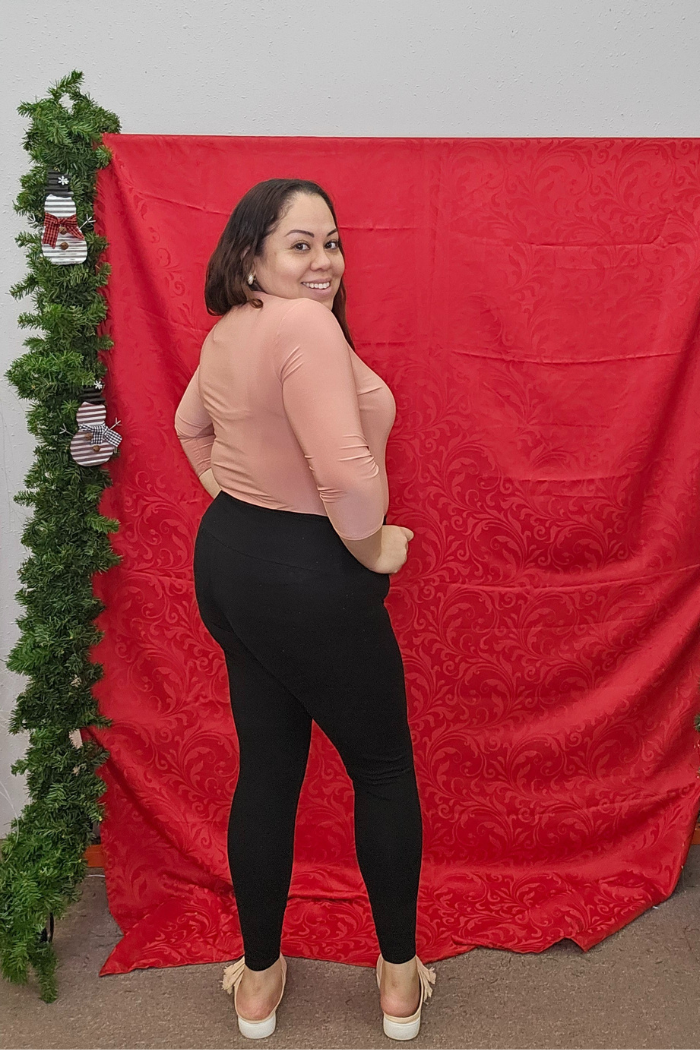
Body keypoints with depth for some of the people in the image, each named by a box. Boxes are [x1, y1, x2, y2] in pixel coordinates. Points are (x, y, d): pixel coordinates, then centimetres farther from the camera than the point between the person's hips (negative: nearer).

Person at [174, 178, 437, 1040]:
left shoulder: (227, 332, 7)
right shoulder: (305, 326, -22)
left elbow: (190, 426, 25)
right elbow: (346, 473, -32)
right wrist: (375, 549, -14)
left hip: (227, 561, 8)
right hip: (308, 580, -8)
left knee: (266, 768, 18)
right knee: (383, 768, 13)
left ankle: (258, 982, 35)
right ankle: (400, 979, 32)